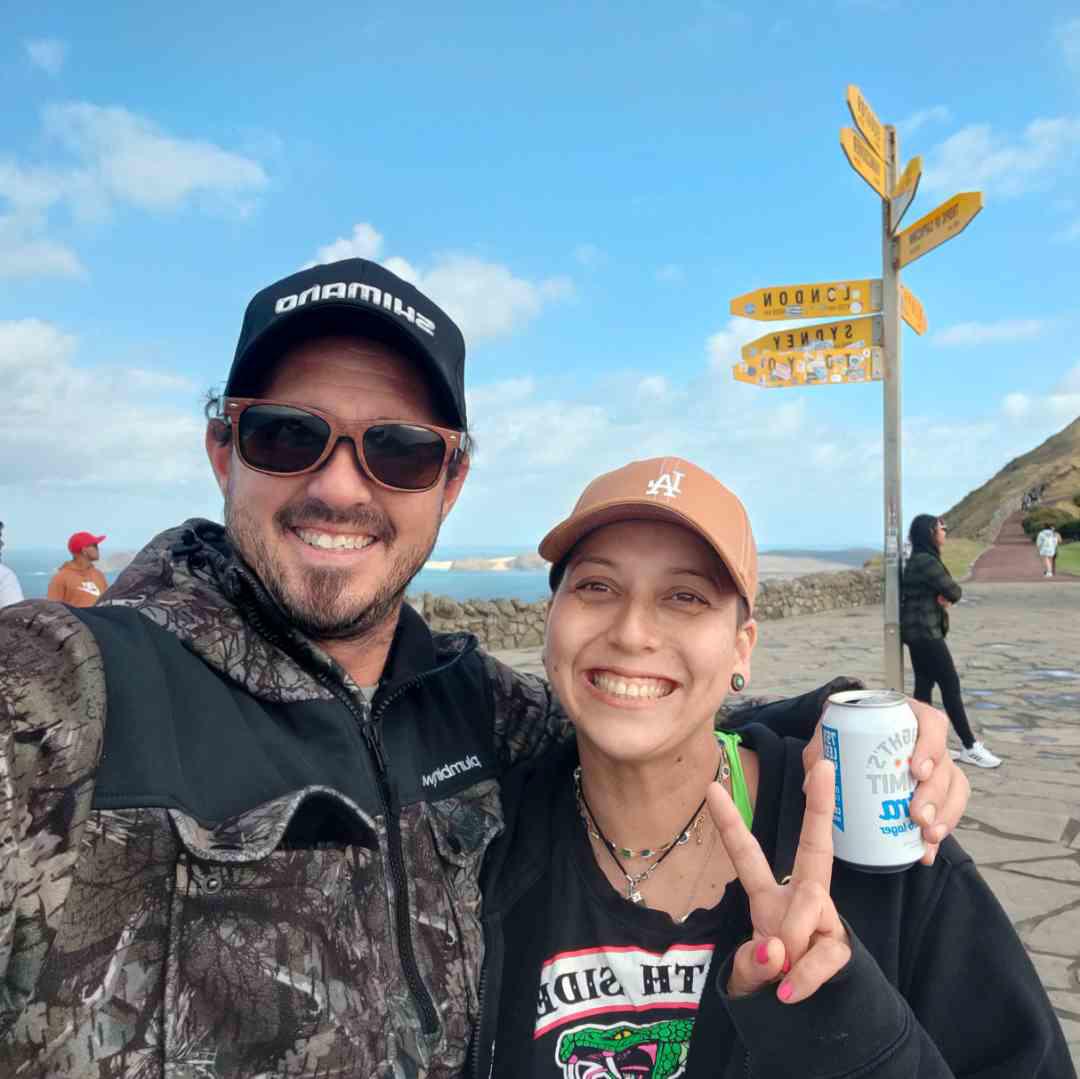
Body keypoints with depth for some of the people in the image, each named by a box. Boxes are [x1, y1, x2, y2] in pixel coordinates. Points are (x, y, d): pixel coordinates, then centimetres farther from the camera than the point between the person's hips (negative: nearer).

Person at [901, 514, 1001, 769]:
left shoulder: (920, 560, 15)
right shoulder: (926, 561, -18)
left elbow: (941, 591, 15)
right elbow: (955, 592, -14)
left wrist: (942, 597, -6)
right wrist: (948, 595, 7)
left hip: (919, 632, 10)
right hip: (925, 633, -10)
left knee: (924, 686, 10)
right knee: (951, 685, -5)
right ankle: (970, 747, 2)